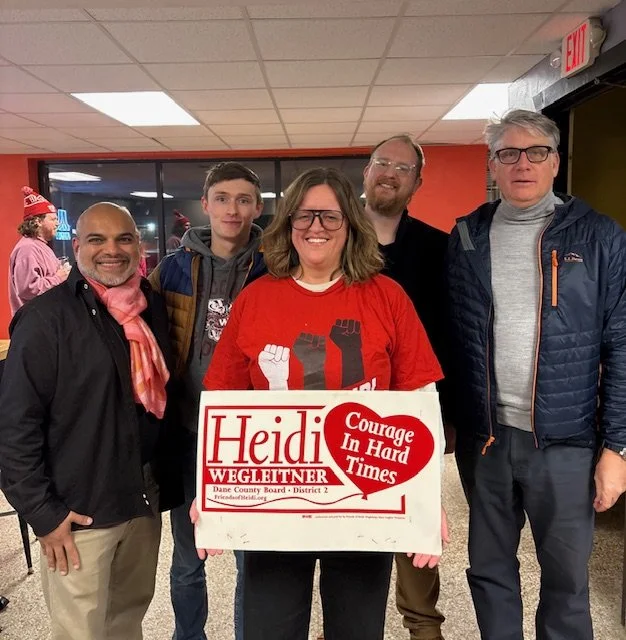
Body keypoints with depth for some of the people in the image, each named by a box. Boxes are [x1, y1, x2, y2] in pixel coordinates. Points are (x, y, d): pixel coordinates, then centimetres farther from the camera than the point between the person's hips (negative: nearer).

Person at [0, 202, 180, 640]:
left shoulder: (154, 308, 5)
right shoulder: (46, 318, -14)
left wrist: (167, 479, 12)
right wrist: (42, 513, -15)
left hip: (146, 498, 6)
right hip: (78, 512, -5)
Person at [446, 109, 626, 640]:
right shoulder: (467, 237, 4)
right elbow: (453, 338, 6)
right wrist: (450, 421, 3)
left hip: (566, 440, -2)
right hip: (486, 436, 2)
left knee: (567, 577, 12)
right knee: (489, 569, 16)